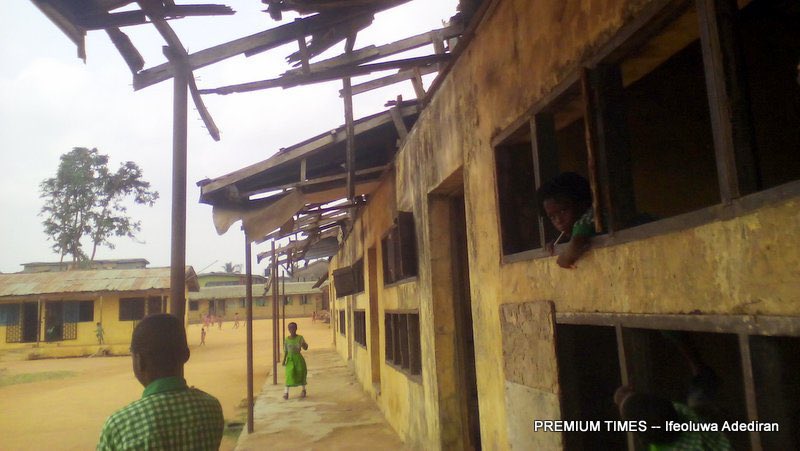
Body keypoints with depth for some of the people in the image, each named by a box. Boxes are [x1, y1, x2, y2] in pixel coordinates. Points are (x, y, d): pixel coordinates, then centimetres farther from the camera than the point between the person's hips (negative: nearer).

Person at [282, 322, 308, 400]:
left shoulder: (300, 338, -4)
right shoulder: (287, 339, 0)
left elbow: (305, 348, -4)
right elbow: (285, 351, 7)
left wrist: (303, 344, -26)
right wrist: (284, 360, 0)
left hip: (298, 358, 0)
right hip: (290, 358, 0)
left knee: (301, 373, 4)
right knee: (289, 373, -12)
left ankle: (303, 389, 23)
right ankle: (286, 391, -11)